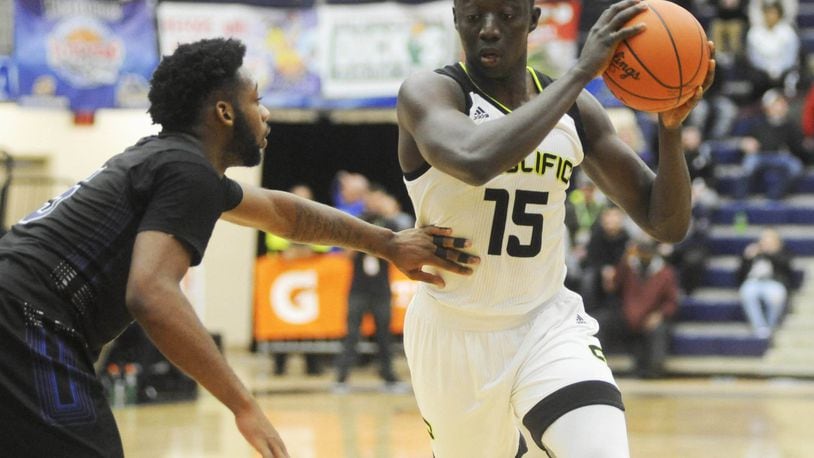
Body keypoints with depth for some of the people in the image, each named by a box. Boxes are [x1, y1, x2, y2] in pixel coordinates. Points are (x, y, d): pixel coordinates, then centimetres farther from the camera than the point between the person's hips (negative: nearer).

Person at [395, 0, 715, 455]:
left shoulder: (574, 110, 1)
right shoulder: (429, 92, -14)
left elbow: (667, 223, 2)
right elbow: (475, 161, -38)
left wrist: (671, 126, -16)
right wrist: (581, 72, -34)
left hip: (549, 323, 2)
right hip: (455, 332, -2)